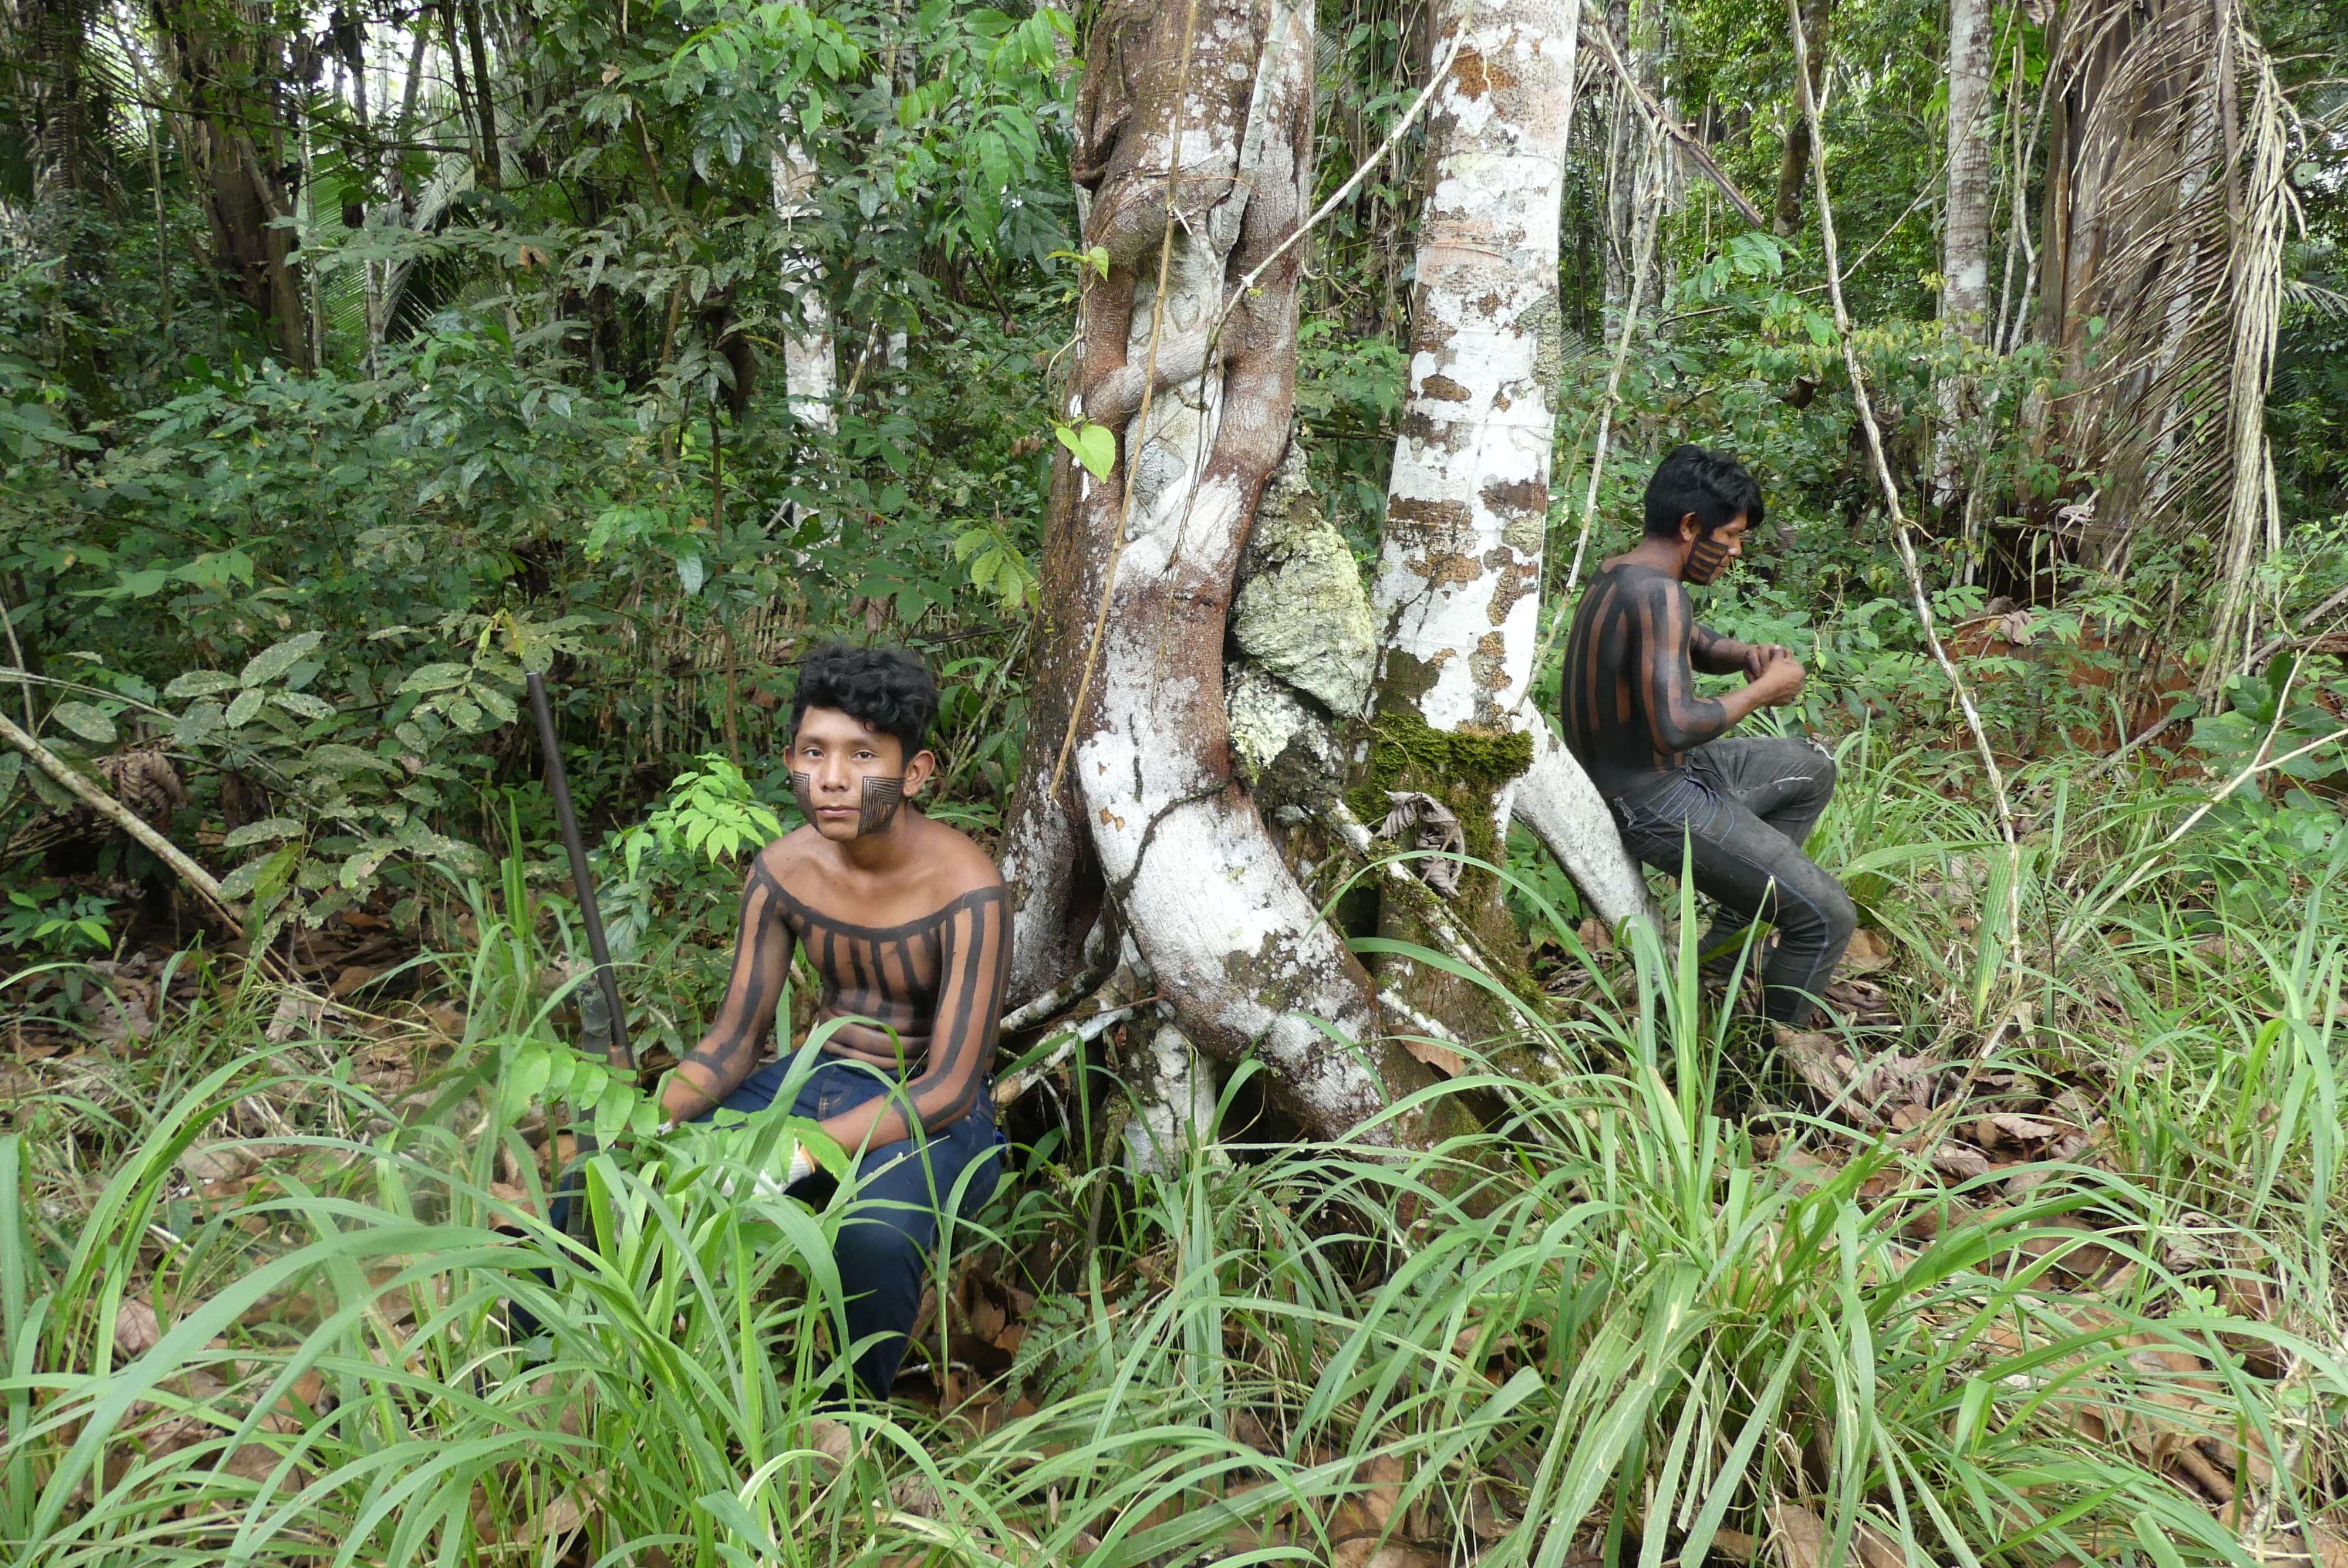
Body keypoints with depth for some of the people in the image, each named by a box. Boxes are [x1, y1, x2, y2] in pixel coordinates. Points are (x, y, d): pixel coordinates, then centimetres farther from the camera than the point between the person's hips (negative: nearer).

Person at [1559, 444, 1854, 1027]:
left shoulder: (1618, 573, 7)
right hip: (1656, 805, -10)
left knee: (1813, 769, 28)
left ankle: (1734, 926, 28)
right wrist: (1762, 692, -17)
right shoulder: (1656, 592, -24)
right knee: (1827, 918, -10)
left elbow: (1695, 641, 24)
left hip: (1620, 779, 10)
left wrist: (1748, 655, 2)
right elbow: (1673, 727, -32)